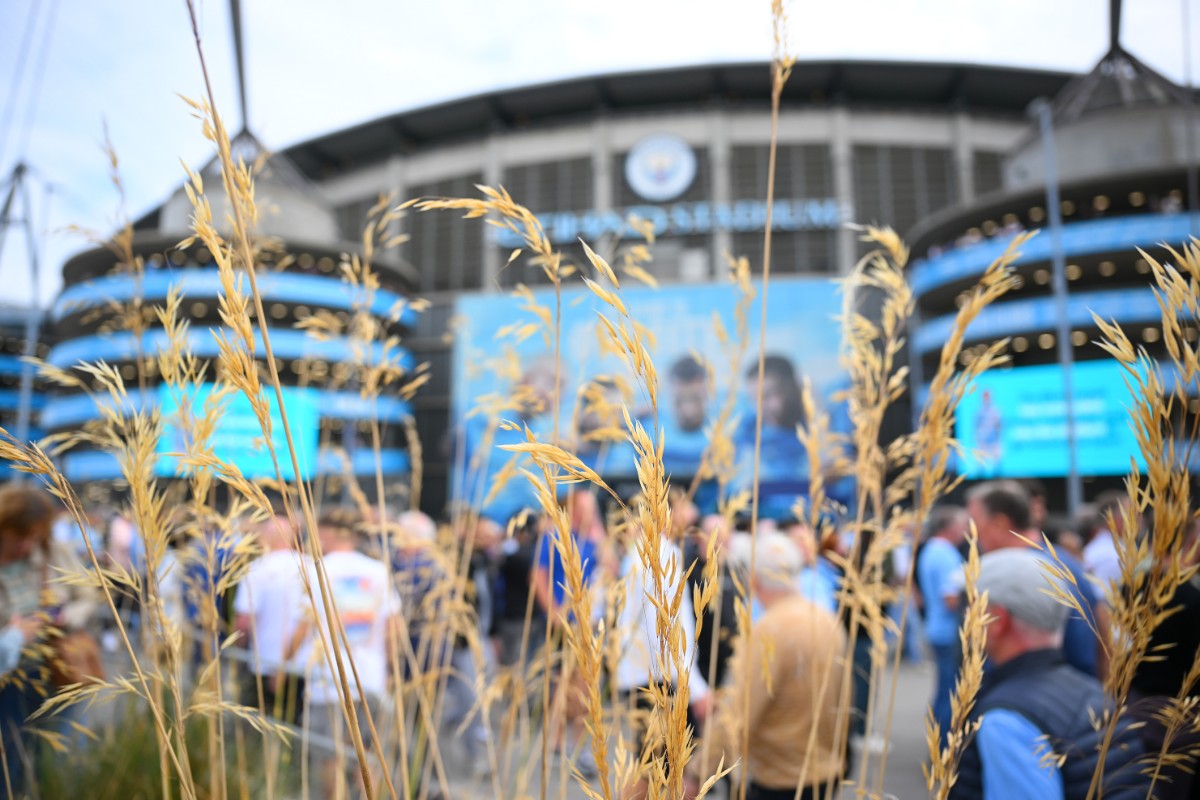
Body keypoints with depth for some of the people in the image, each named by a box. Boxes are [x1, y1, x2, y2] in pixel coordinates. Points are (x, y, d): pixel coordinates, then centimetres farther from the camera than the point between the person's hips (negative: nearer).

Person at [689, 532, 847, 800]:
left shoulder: (765, 634, -23)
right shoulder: (830, 624, -1)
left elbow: (736, 718, -26)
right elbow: (840, 702, 10)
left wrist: (695, 773, -20)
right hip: (826, 774, 7)